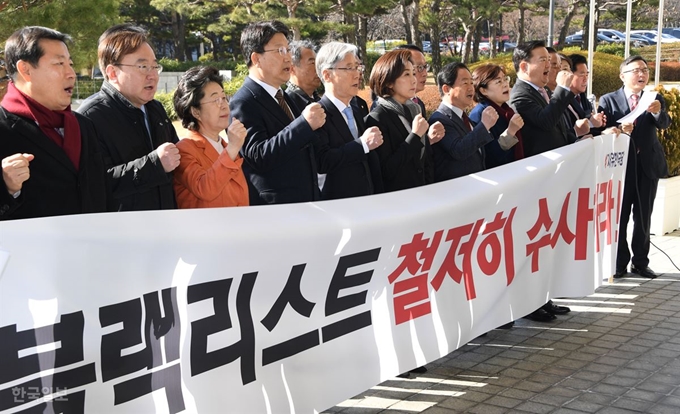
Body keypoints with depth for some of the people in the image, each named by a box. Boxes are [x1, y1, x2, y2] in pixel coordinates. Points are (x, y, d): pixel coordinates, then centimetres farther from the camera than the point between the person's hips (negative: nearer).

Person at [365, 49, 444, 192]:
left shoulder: (413, 109, 5)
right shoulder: (377, 118, -16)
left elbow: (419, 156, 12)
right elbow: (386, 171, -23)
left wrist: (428, 139, -5)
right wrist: (415, 135, -21)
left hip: (421, 191, 7)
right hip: (395, 198, -6)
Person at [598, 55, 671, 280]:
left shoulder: (655, 99, 4)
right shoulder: (608, 100, -2)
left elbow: (664, 124, -13)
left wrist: (657, 112, -35)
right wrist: (619, 129, -29)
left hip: (648, 164, 3)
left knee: (643, 217, 10)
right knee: (619, 216, 4)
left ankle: (640, 262, 20)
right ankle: (619, 263, 13)